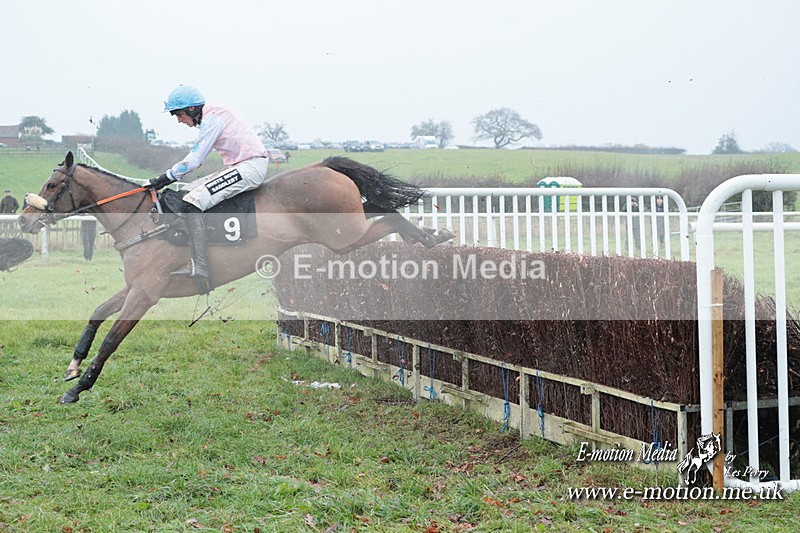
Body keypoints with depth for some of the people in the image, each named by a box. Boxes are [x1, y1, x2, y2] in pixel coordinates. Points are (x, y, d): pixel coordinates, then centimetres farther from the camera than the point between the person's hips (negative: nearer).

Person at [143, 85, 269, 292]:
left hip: (251, 168, -11)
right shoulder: (211, 117, 17)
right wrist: (167, 178, 13)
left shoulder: (212, 119, -13)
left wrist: (165, 178, -6)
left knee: (191, 203, -19)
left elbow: (193, 161, -15)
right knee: (190, 189, 15)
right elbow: (195, 158, 19)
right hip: (240, 167, 11)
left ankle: (199, 267, -27)